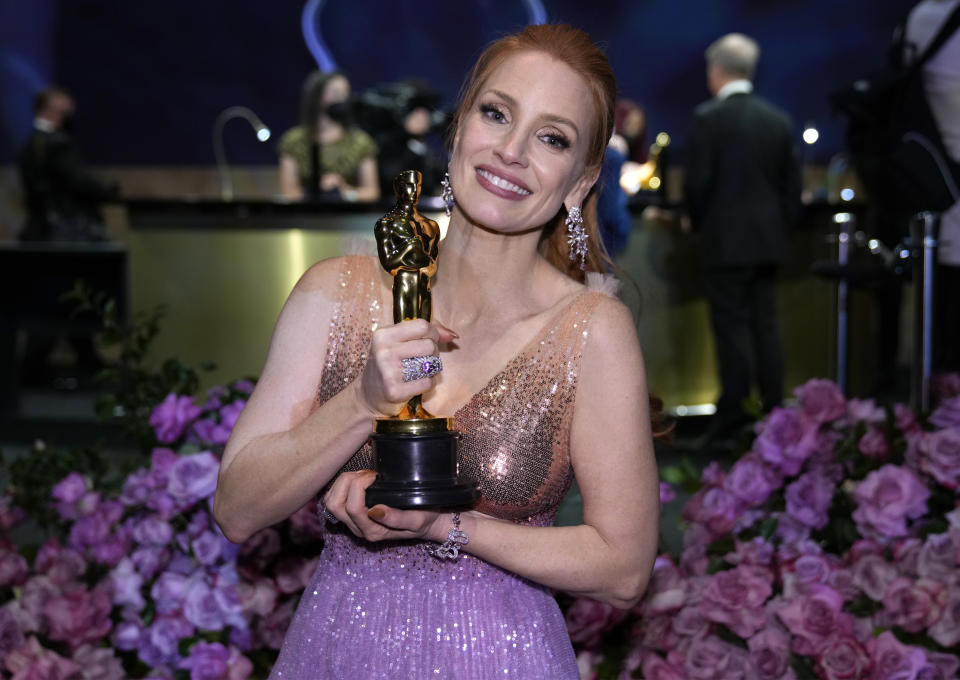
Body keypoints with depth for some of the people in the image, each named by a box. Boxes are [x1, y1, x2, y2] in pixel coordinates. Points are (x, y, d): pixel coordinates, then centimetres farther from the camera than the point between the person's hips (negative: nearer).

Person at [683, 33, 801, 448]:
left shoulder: (708, 118, -9)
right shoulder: (778, 120, 8)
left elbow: (697, 181, -12)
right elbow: (793, 184, 9)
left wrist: (697, 223, 5)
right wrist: (780, 225, 17)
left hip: (725, 241, -5)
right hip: (768, 242, 5)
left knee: (732, 331, -3)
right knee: (765, 328, 10)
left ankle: (732, 425, -1)